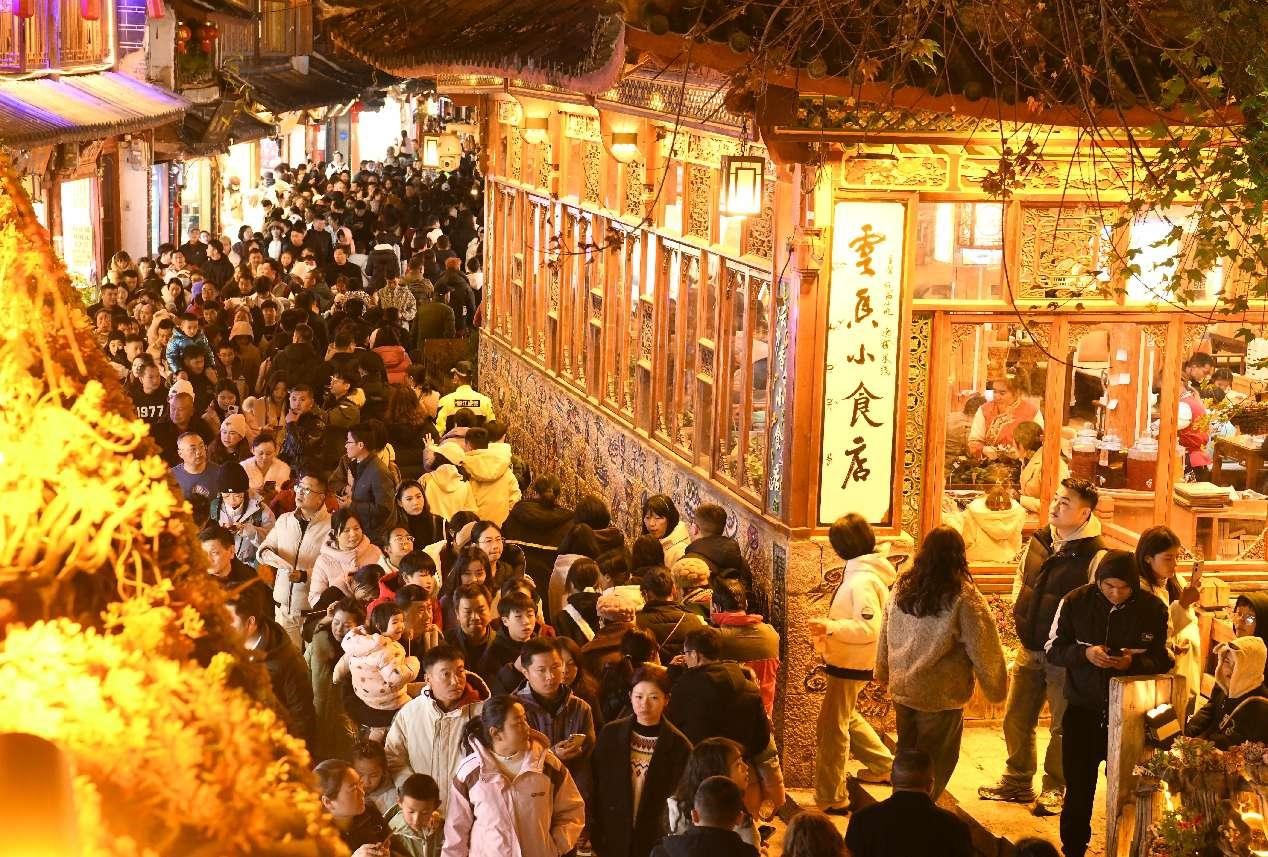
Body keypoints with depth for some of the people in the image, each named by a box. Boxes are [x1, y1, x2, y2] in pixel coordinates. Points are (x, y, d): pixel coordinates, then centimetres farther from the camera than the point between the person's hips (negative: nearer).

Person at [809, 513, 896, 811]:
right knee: (845, 717, 29)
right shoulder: (869, 573, 7)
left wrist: (831, 626, -33)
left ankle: (831, 800, 4)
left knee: (831, 729, -3)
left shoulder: (862, 581, -25)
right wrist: (831, 628, 5)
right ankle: (883, 765, 38)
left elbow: (869, 629, -31)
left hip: (850, 665, -11)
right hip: (849, 661, 11)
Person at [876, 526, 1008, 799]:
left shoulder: (902, 587, -2)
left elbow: (885, 635, 10)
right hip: (940, 695, -5)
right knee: (935, 766, 8)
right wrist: (996, 687, 1)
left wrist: (883, 672, 24)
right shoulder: (962, 598, -18)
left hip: (902, 688, 6)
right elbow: (982, 649, -12)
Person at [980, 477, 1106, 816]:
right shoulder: (1038, 542, 5)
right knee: (1016, 718, 14)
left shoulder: (1095, 555, -16)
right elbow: (1020, 581, 21)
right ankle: (1017, 782, 29)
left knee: (1063, 726, 3)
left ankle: (1055, 789, 16)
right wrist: (1020, 617, 12)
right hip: (1029, 648, 7)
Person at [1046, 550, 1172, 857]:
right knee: (1078, 788, 8)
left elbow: (1162, 661, -3)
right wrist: (1084, 653, -21)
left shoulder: (1153, 610, -8)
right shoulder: (1076, 602, -6)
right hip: (1082, 710, 1)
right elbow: (1053, 649, -1)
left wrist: (1133, 662, -23)